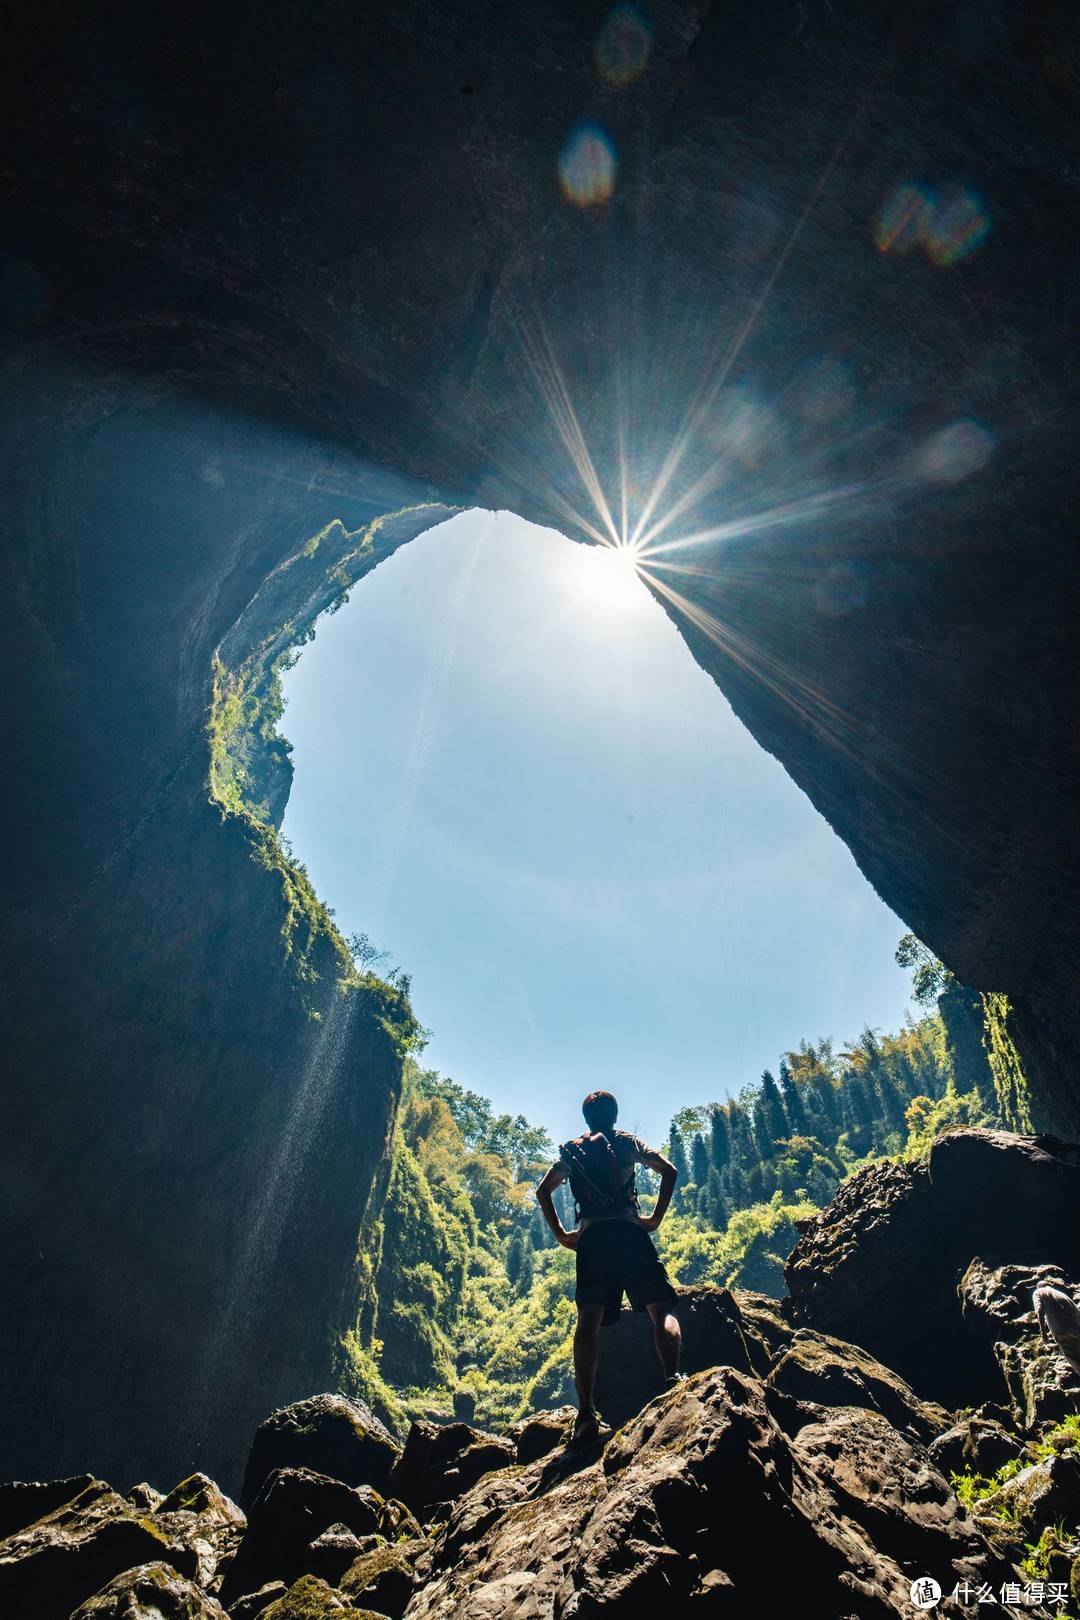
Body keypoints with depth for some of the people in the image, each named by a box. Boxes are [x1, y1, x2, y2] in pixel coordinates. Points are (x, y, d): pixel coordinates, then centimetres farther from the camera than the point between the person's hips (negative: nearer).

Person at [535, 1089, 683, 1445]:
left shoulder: (571, 1150, 21)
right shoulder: (629, 1142, 16)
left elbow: (543, 1191, 18)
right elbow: (669, 1171, 6)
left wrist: (561, 1234, 15)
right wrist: (655, 1218, 6)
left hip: (591, 1235, 1)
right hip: (630, 1229, -1)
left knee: (589, 1320, -5)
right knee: (661, 1310, 3)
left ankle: (586, 1410, -15)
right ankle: (674, 1380, -18)